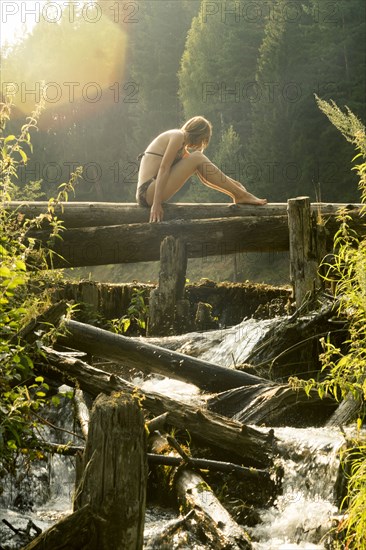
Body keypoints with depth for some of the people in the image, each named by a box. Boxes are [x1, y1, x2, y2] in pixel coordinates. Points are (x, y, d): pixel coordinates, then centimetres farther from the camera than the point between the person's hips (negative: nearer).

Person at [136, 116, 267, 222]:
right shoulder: (178, 136, -5)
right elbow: (163, 169, -15)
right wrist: (156, 204, -22)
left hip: (144, 195, 10)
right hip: (149, 193, -10)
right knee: (197, 158, -10)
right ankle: (240, 195, -6)